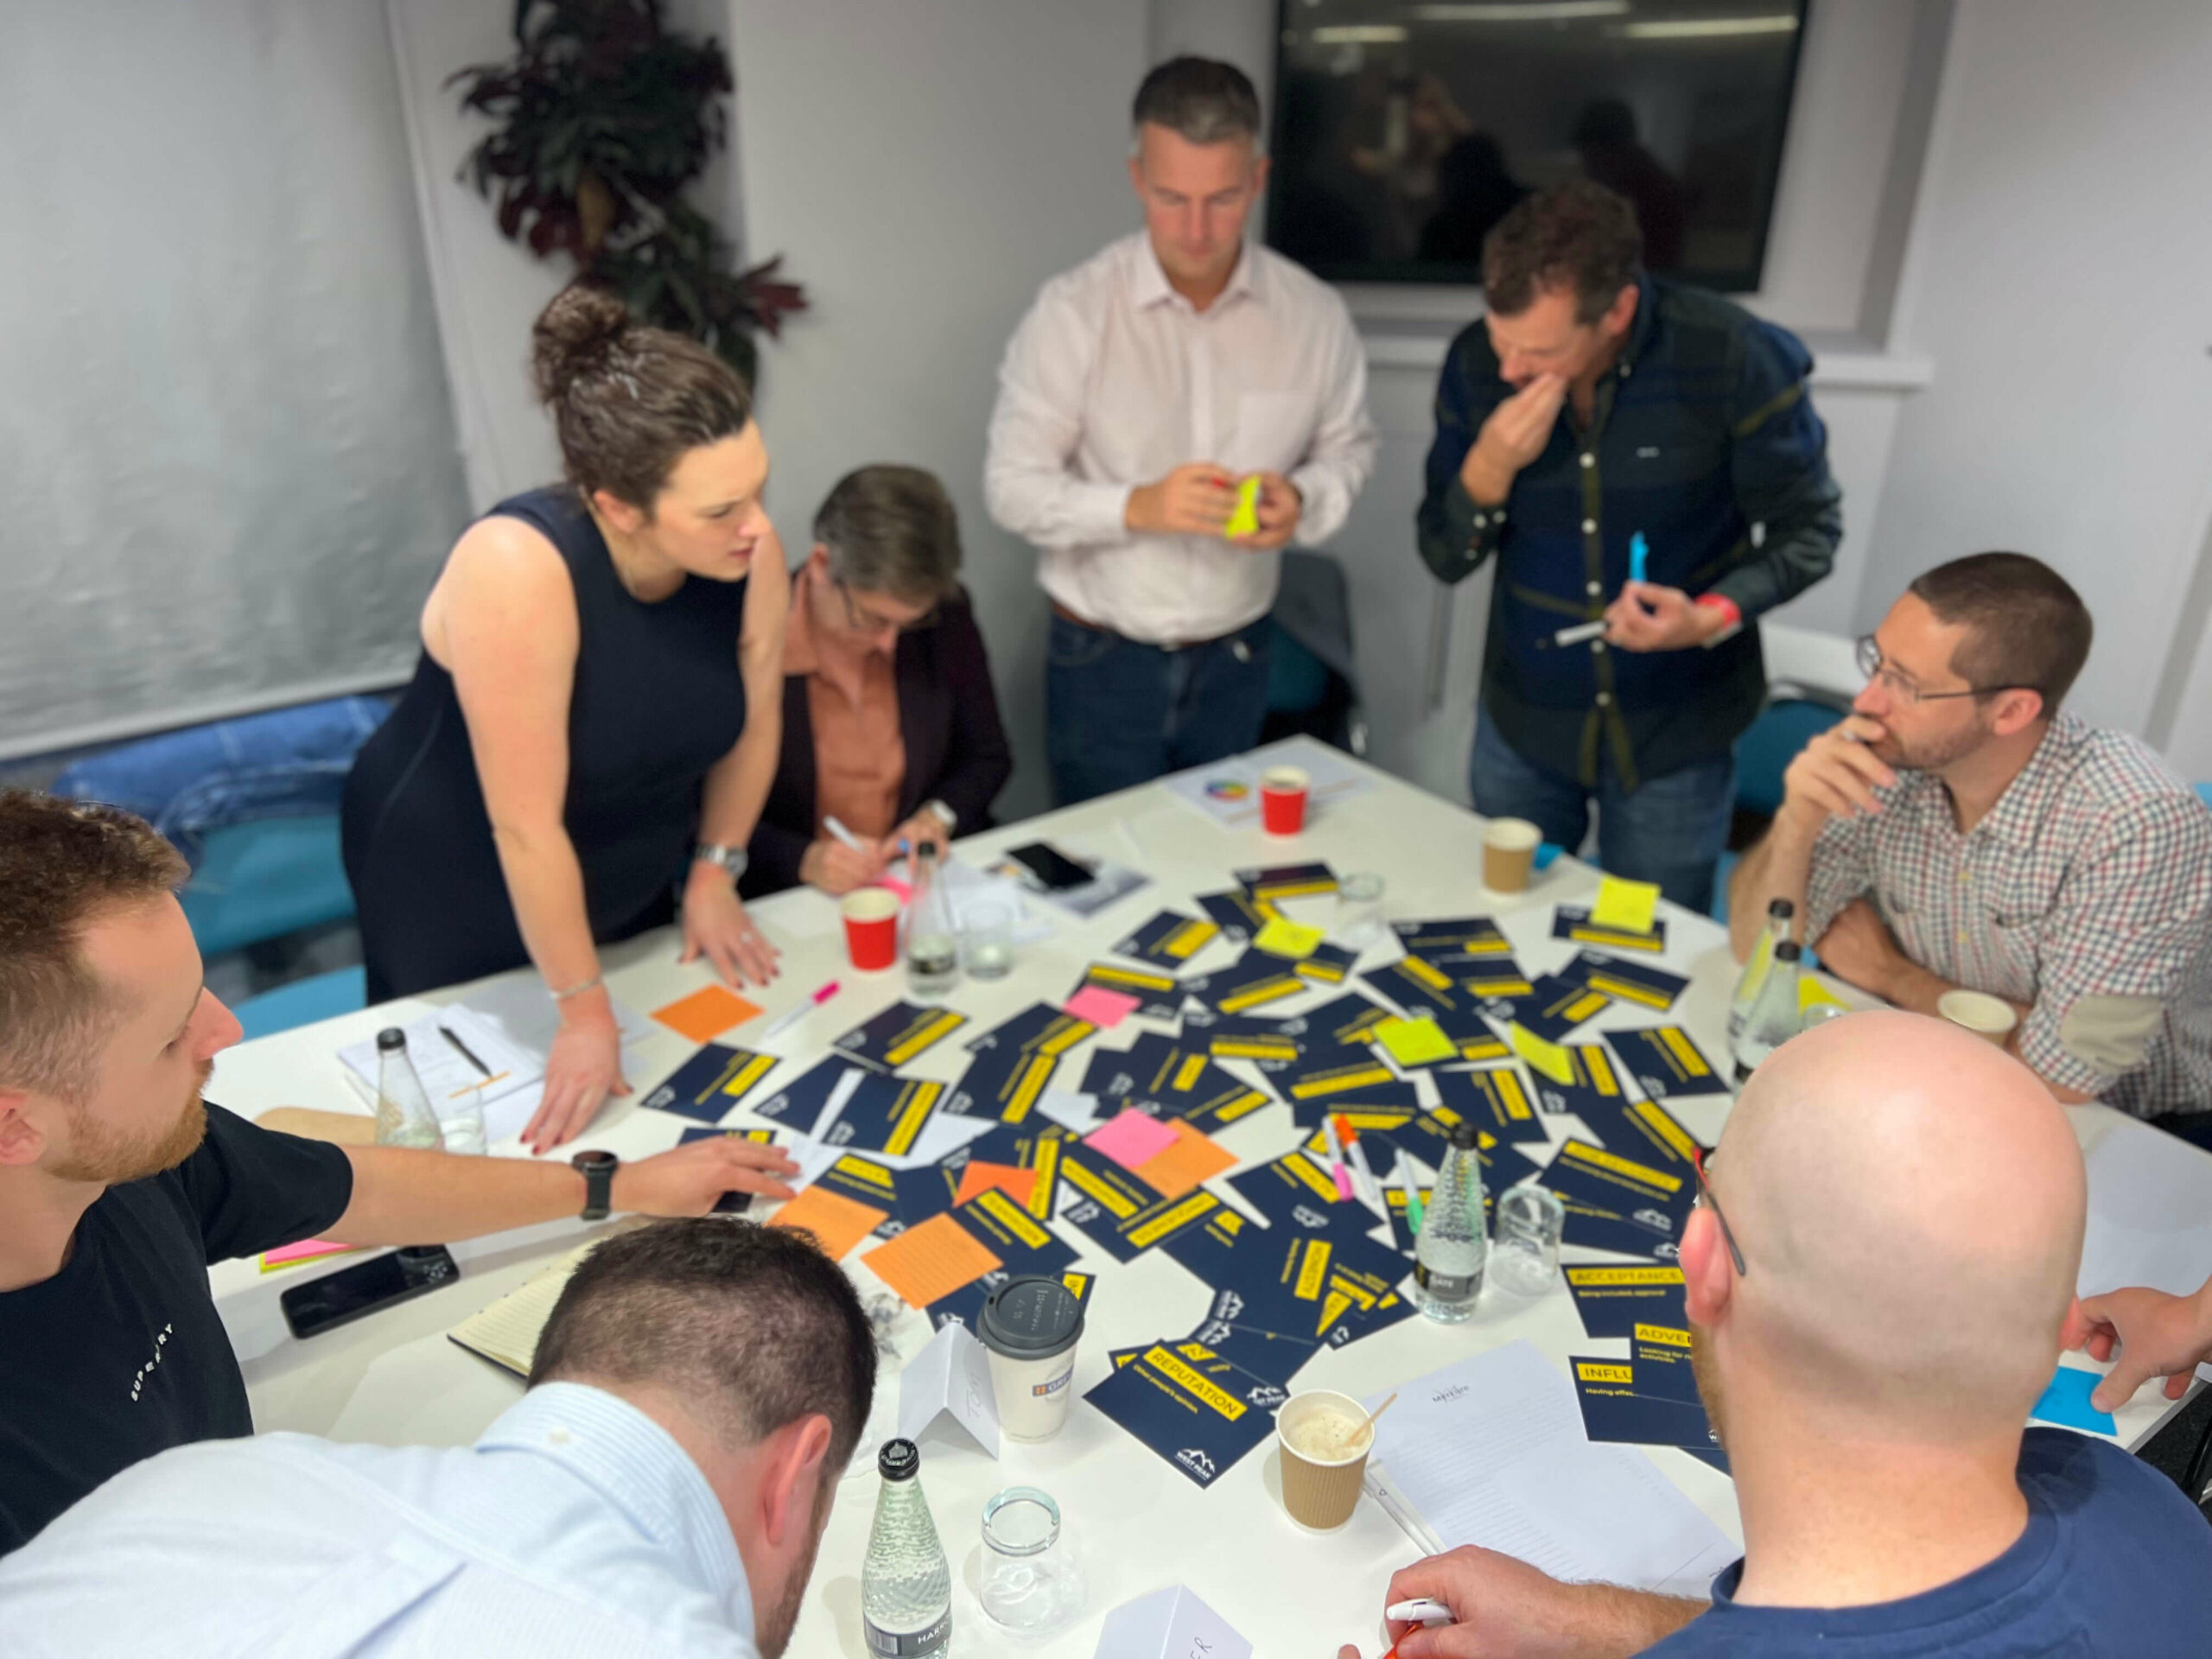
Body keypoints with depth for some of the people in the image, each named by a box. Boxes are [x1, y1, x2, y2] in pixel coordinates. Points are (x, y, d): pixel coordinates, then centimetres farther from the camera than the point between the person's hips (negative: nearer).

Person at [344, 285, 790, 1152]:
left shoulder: (749, 551, -21)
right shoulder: (518, 569, -36)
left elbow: (754, 719, -3)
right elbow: (527, 827, -31)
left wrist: (714, 872, 4)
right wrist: (585, 1012, -22)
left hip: (631, 878, 5)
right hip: (453, 891, -4)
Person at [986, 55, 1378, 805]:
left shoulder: (1313, 313, -4)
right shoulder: (1073, 309, -13)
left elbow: (1348, 446, 10)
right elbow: (1012, 486, -12)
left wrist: (1303, 500, -13)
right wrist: (1137, 506, -28)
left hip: (1236, 661, 3)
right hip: (1102, 661, -2)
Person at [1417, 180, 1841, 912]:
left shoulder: (1738, 362, -20)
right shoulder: (1476, 363, -11)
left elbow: (1809, 533, -8)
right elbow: (1445, 559, -5)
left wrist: (1713, 616, -26)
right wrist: (1490, 466, -24)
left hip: (1674, 735, -2)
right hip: (1523, 722, 3)